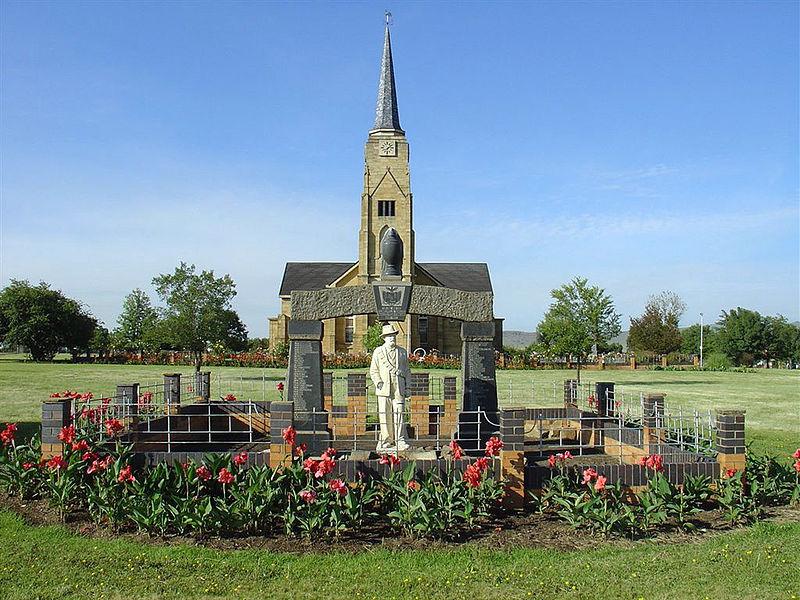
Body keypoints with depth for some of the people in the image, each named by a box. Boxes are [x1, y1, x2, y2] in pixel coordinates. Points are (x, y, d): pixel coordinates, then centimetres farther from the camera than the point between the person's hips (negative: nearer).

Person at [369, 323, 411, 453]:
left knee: (399, 414, -7)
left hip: (399, 388, 1)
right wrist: (378, 382, -6)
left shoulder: (402, 352, 16)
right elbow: (373, 370, 10)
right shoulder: (378, 352, 10)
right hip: (384, 389, -1)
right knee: (385, 415, 0)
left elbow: (406, 370, 20)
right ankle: (387, 441, 8)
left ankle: (400, 441, -5)